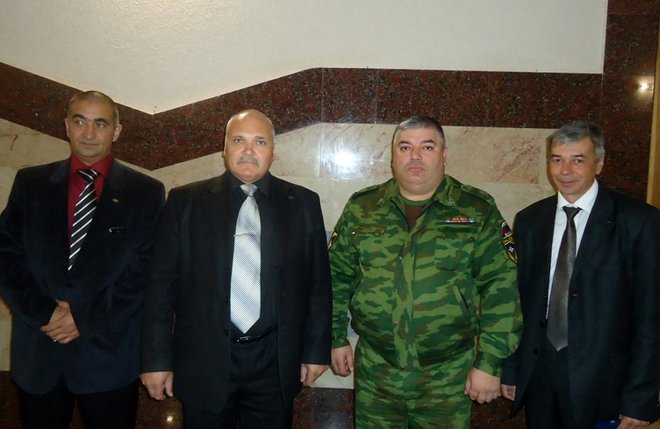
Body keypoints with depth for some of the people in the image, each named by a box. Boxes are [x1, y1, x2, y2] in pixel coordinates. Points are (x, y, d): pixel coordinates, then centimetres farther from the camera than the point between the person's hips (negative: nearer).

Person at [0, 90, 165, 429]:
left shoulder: (146, 192, 0)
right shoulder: (30, 183, 7)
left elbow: (148, 268, -5)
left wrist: (87, 318, -11)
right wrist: (42, 311, -10)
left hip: (109, 351, -2)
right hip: (37, 348, 2)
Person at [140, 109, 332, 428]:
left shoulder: (303, 203, 1)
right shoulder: (186, 201, -1)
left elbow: (318, 282, 3)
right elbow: (162, 283, -1)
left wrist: (316, 350, 3)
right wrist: (157, 358, -3)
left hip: (274, 362, 1)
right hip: (203, 360, 0)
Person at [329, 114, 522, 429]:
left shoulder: (477, 210, -5)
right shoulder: (361, 208, 1)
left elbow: (500, 286, -7)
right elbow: (337, 276, 8)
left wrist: (489, 362, -9)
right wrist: (336, 338, 7)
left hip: (448, 376, -1)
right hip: (375, 371, 2)